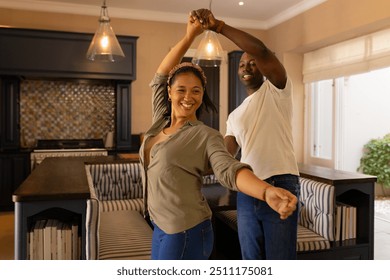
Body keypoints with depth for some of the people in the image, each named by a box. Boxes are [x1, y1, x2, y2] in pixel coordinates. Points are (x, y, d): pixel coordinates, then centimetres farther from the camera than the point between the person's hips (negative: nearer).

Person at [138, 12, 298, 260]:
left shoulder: (206, 136, -13)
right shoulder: (160, 121, 5)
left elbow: (229, 169, -28)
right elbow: (160, 76, 12)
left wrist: (267, 191, -48)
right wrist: (189, 36, 11)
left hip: (186, 233, -7)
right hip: (161, 229, 7)